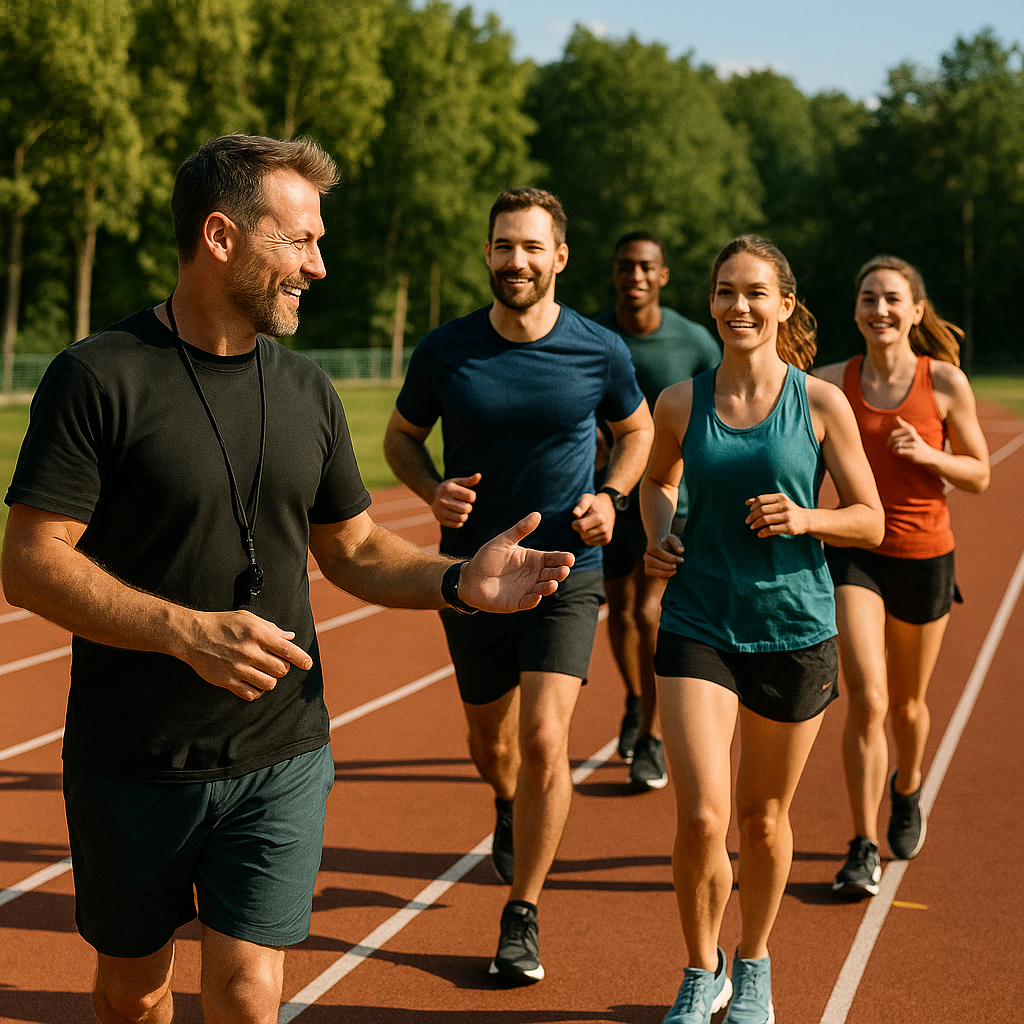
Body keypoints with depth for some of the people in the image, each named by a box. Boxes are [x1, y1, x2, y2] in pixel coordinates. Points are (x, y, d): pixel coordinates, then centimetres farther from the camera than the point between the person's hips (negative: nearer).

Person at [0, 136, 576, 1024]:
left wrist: (457, 580, -6)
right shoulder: (99, 377, -11)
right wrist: (189, 630, -27)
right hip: (132, 762, -3)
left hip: (282, 758, 3)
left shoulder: (306, 391, 6)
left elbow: (352, 549, 13)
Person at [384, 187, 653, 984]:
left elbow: (637, 429, 12)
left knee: (543, 737, -16)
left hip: (566, 572, -2)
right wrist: (433, 489, -12)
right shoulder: (446, 351, -6)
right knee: (492, 743, 16)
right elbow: (401, 437, 8)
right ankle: (510, 806, 55)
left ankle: (522, 918, 1)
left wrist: (612, 497, -6)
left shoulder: (600, 351, -6)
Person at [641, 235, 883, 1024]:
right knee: (701, 819, -11)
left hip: (794, 629, 0)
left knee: (764, 817, 14)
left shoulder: (821, 403, -4)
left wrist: (804, 519, -18)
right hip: (698, 625, 0)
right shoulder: (681, 404, 0)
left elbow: (871, 521, 0)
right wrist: (657, 537, 1)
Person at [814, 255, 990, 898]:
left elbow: (980, 476, 1)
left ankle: (907, 792, 48)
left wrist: (927, 454, -16)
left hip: (925, 556, 1)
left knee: (907, 704, 16)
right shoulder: (833, 383, -3)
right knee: (867, 700, -15)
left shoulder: (946, 382, -6)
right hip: (855, 552, -1)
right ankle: (864, 850, -3)